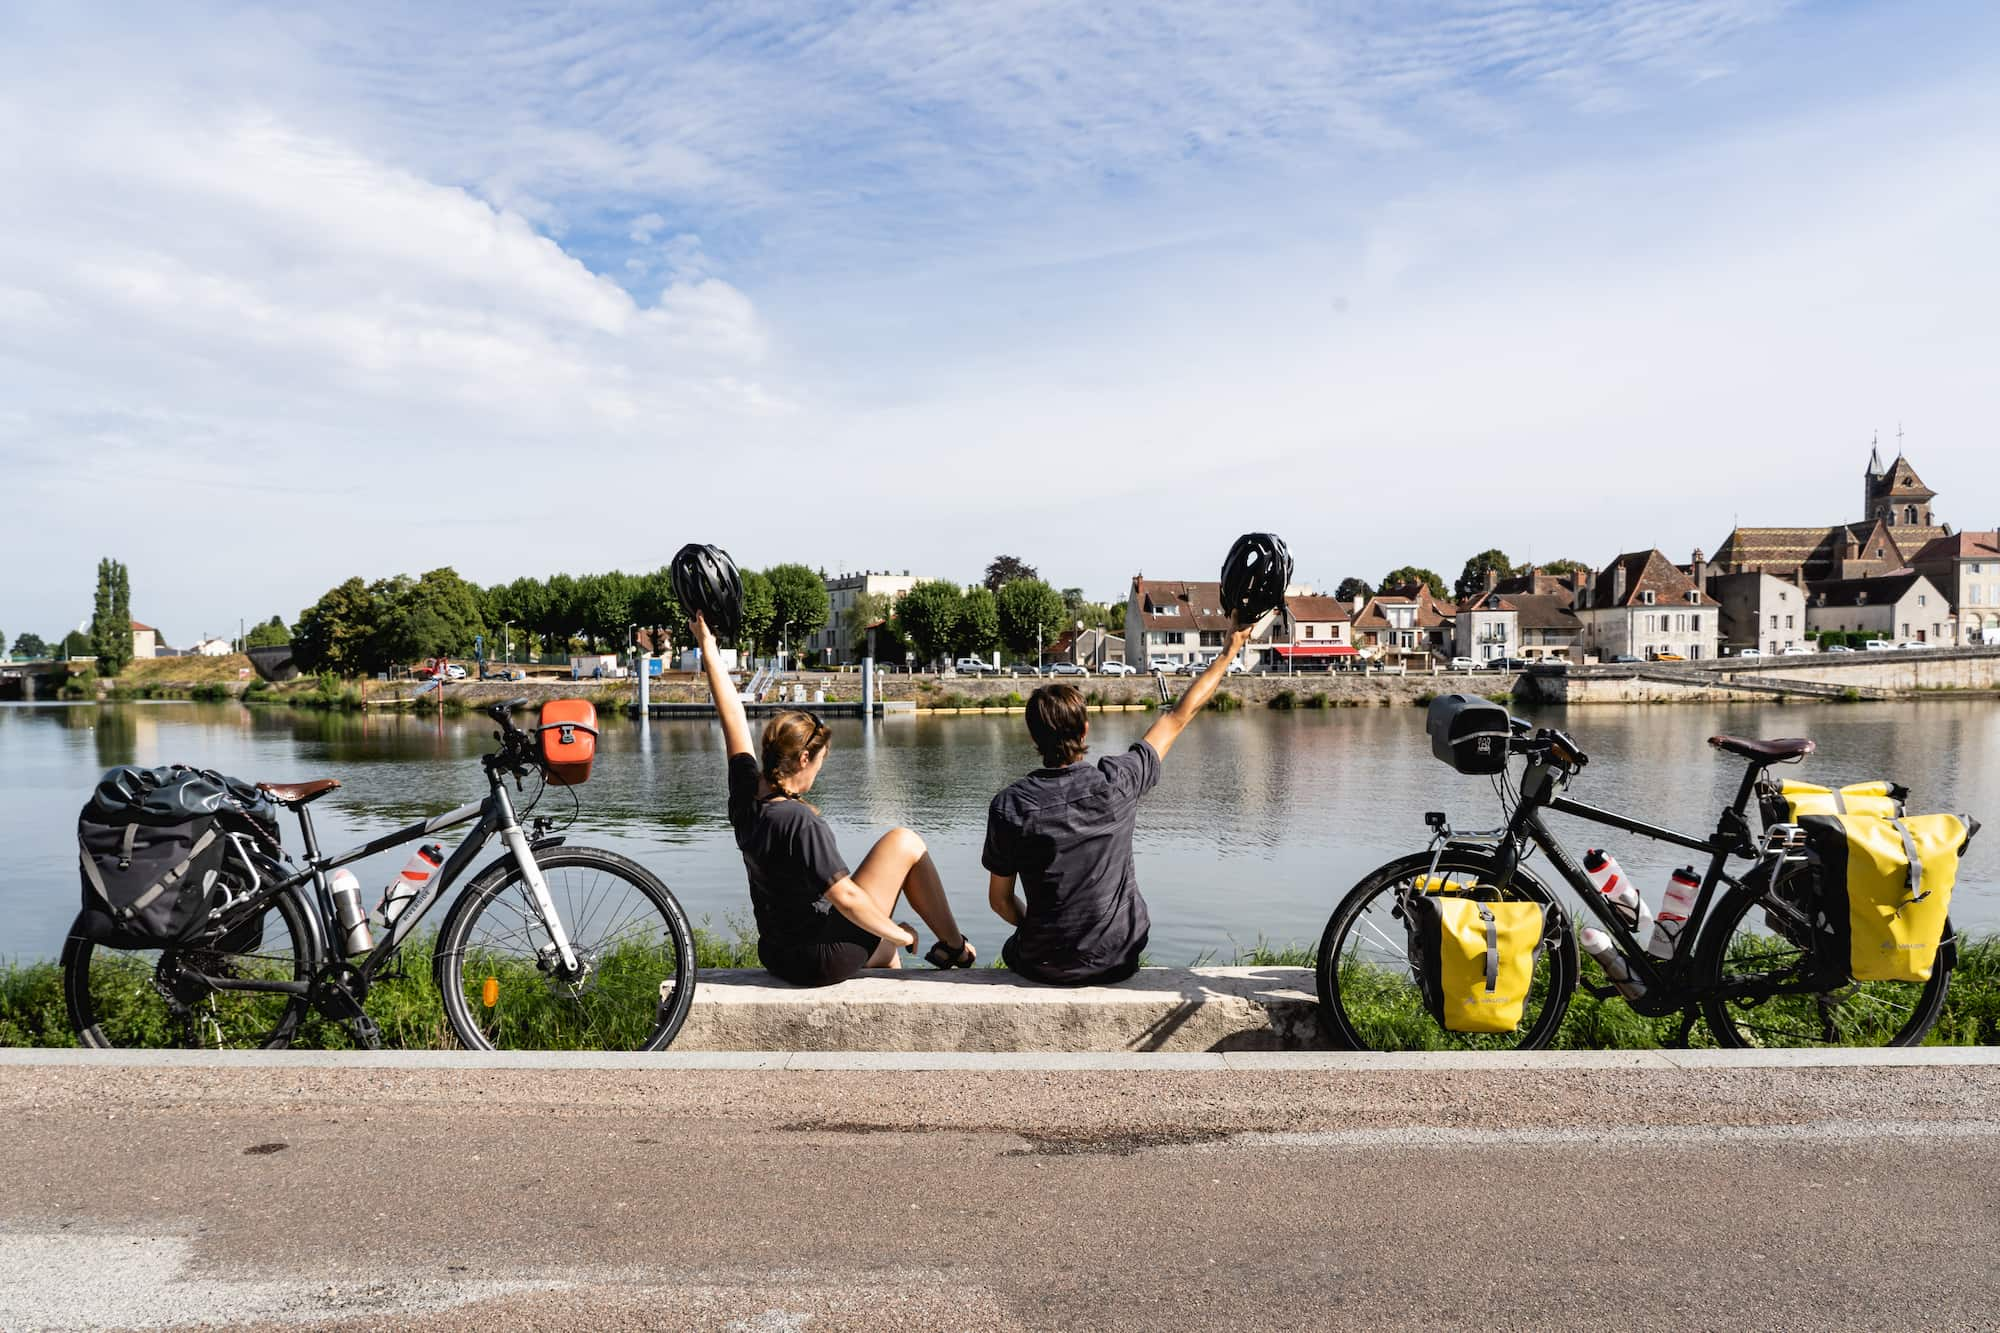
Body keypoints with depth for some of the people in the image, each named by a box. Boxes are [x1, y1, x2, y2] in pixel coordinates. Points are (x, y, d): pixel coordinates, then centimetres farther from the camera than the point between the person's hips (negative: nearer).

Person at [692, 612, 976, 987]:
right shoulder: (801, 822, -28)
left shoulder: (746, 795, -6)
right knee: (905, 843, 2)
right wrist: (900, 934, -11)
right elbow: (846, 898, -26)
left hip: (778, 956, 9)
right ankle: (954, 948, 14)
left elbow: (732, 715, 3)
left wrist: (708, 649, 11)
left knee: (884, 947, 36)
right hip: (824, 960, -8)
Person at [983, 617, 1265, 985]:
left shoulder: (1008, 806, -16)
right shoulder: (1116, 782, -16)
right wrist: (1230, 651, 9)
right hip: (1117, 962, 1)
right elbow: (1181, 716, -3)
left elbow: (1000, 901, -5)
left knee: (1013, 948, 33)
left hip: (1043, 965, -1)